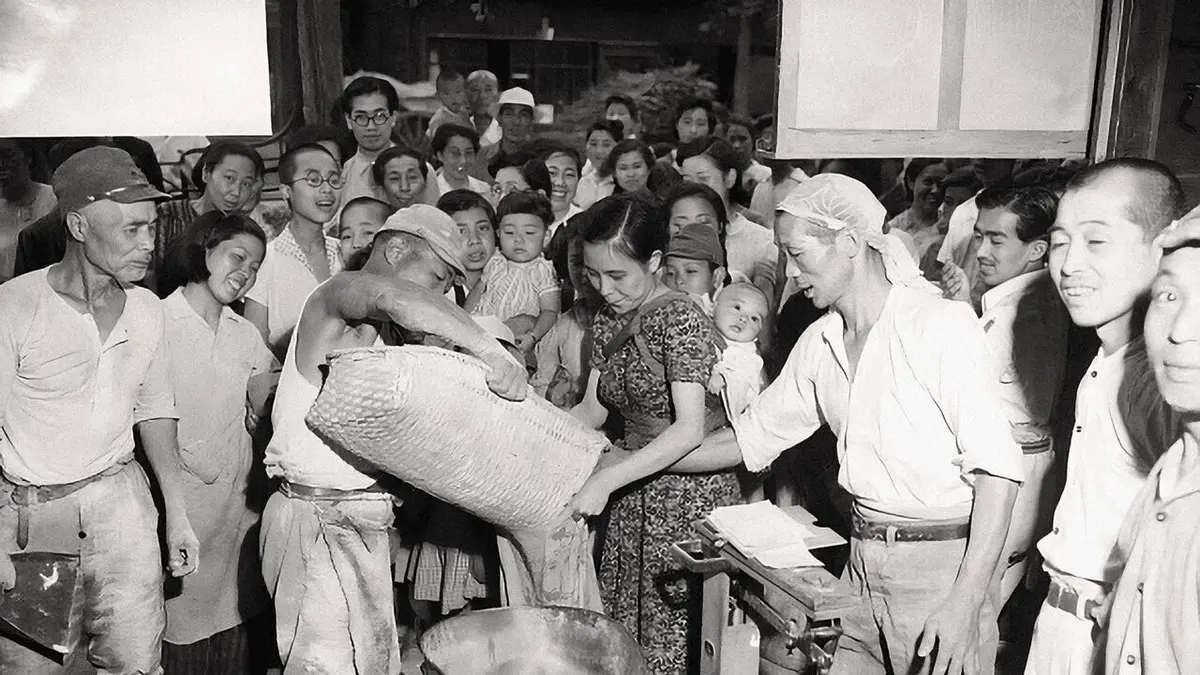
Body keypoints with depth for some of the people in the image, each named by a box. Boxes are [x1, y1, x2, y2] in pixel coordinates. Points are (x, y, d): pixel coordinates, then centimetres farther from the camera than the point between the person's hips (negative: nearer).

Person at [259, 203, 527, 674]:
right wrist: (491, 352, -36)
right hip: (317, 517, -9)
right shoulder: (338, 292, -8)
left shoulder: (380, 331, 21)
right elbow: (393, 295, -32)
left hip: (359, 522, 9)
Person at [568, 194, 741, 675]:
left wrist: (606, 480, -28)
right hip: (635, 498, 7)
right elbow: (593, 410, 12)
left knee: (677, 631, 2)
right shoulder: (607, 323, 8)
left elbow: (690, 429, -25)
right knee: (621, 631, 11)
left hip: (690, 492, -7)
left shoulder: (681, 319, -17)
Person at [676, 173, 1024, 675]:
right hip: (861, 566, 6)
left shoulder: (940, 324, -15)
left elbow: (996, 465, -18)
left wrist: (968, 600, -23)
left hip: (941, 564, -6)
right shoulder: (818, 343, 6)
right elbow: (754, 434, 13)